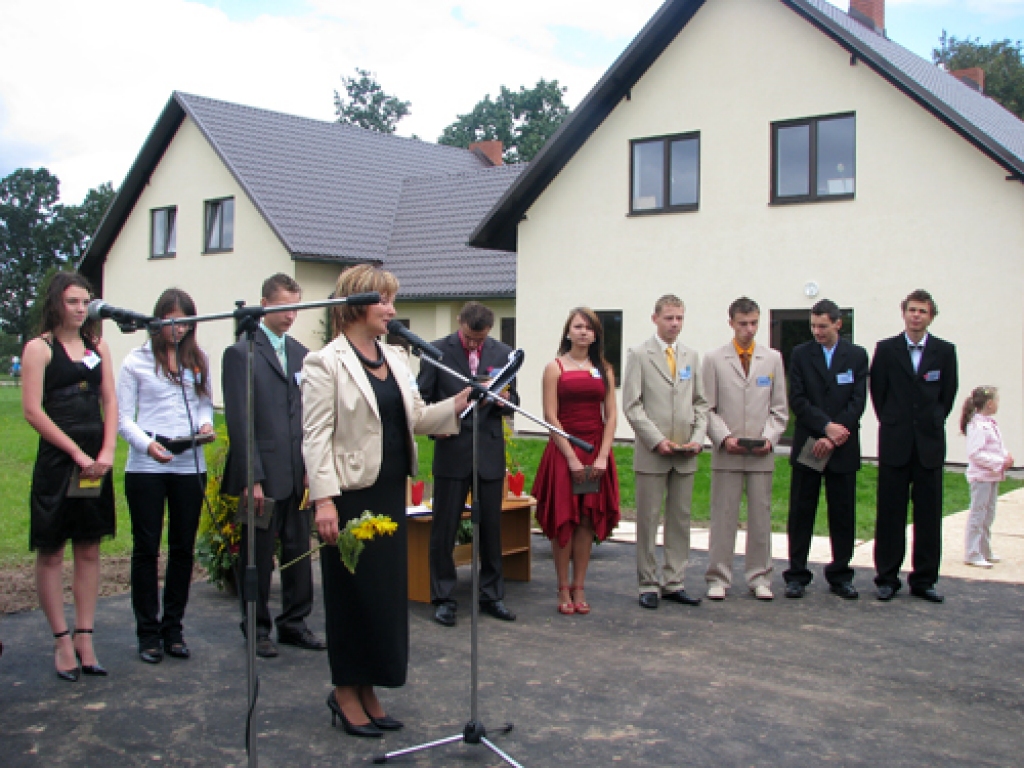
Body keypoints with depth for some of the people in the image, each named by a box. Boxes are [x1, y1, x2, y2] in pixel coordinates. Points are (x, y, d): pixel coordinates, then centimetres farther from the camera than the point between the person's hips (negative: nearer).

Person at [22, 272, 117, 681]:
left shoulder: (98, 347, 11)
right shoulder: (39, 348, -3)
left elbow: (110, 402, 7)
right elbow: (33, 410, -10)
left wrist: (106, 453, -7)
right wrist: (77, 453, -13)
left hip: (95, 461, 5)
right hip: (56, 461, -5)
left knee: (89, 551, 7)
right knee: (51, 553, 3)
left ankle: (84, 638, 14)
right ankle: (63, 641, 10)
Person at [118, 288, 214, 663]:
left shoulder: (198, 359, 10)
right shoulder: (137, 361, 1)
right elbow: (124, 417, -2)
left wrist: (205, 422, -8)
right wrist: (147, 443, -19)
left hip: (190, 465, 3)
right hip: (146, 467, -3)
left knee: (183, 548, 8)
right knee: (146, 548, 4)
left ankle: (173, 628, 20)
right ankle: (148, 632, 15)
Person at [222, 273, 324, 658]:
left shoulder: (301, 354, 12)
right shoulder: (241, 353, -5)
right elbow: (239, 421, -9)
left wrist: (312, 466, 4)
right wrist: (252, 478, -13)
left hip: (298, 473, 5)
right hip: (264, 474, -5)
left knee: (299, 551, 10)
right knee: (258, 555, 6)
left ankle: (294, 622, 22)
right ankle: (257, 628, 19)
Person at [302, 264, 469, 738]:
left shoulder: (395, 359, 12)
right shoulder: (326, 363, -8)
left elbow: (417, 418, 14)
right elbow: (315, 436, -13)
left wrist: (457, 405, -2)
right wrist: (324, 499, -20)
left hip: (391, 491, 7)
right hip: (351, 493, -7)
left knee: (389, 590, 10)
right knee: (352, 592, 3)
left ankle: (366, 690, 24)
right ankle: (346, 692, 19)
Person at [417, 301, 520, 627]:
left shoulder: (503, 353, 5)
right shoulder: (438, 351, -3)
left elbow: (513, 405, 9)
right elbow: (422, 399, 4)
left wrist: (504, 401, -14)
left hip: (490, 451, 2)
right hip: (451, 450, -2)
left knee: (491, 527, 10)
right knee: (444, 528, 2)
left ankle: (492, 595, 23)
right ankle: (443, 598, 14)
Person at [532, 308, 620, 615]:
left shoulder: (604, 370, 10)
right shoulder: (555, 368, 0)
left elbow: (610, 416, 5)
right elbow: (550, 417, -6)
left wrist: (602, 456, -7)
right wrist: (572, 458, -12)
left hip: (597, 452, 3)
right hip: (563, 451, -3)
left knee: (588, 520, 5)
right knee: (564, 520, -1)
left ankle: (579, 587, 13)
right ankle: (563, 589, 8)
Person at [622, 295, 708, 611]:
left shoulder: (691, 356, 13)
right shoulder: (639, 355, -1)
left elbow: (700, 403, 14)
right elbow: (632, 405, -6)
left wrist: (698, 438, -1)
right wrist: (657, 440, -13)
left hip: (686, 455, 5)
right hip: (652, 453, -4)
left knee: (681, 519, 7)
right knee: (648, 519, 0)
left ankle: (674, 583, 16)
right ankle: (649, 584, 9)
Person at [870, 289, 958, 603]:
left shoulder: (945, 351, 4)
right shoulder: (886, 349, 2)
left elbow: (948, 394, 9)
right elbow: (877, 391, 7)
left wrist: (932, 423, 7)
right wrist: (892, 424, 6)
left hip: (930, 444, 1)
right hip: (895, 444, -1)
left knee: (929, 515, 4)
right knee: (890, 514, 3)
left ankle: (924, 580, 14)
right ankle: (887, 578, 11)